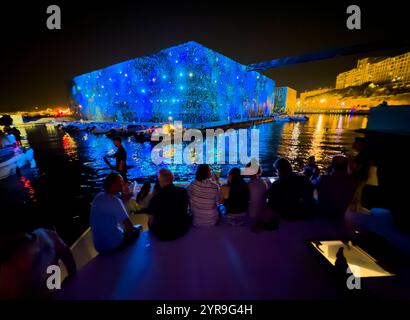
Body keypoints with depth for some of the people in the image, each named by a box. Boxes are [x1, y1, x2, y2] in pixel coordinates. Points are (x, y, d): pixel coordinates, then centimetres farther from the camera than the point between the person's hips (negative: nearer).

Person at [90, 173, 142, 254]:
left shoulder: (99, 196, 0)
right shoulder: (115, 200, -26)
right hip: (112, 245, -7)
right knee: (137, 231, 13)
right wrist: (137, 228, -5)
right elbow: (129, 227, -27)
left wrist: (125, 196, 2)